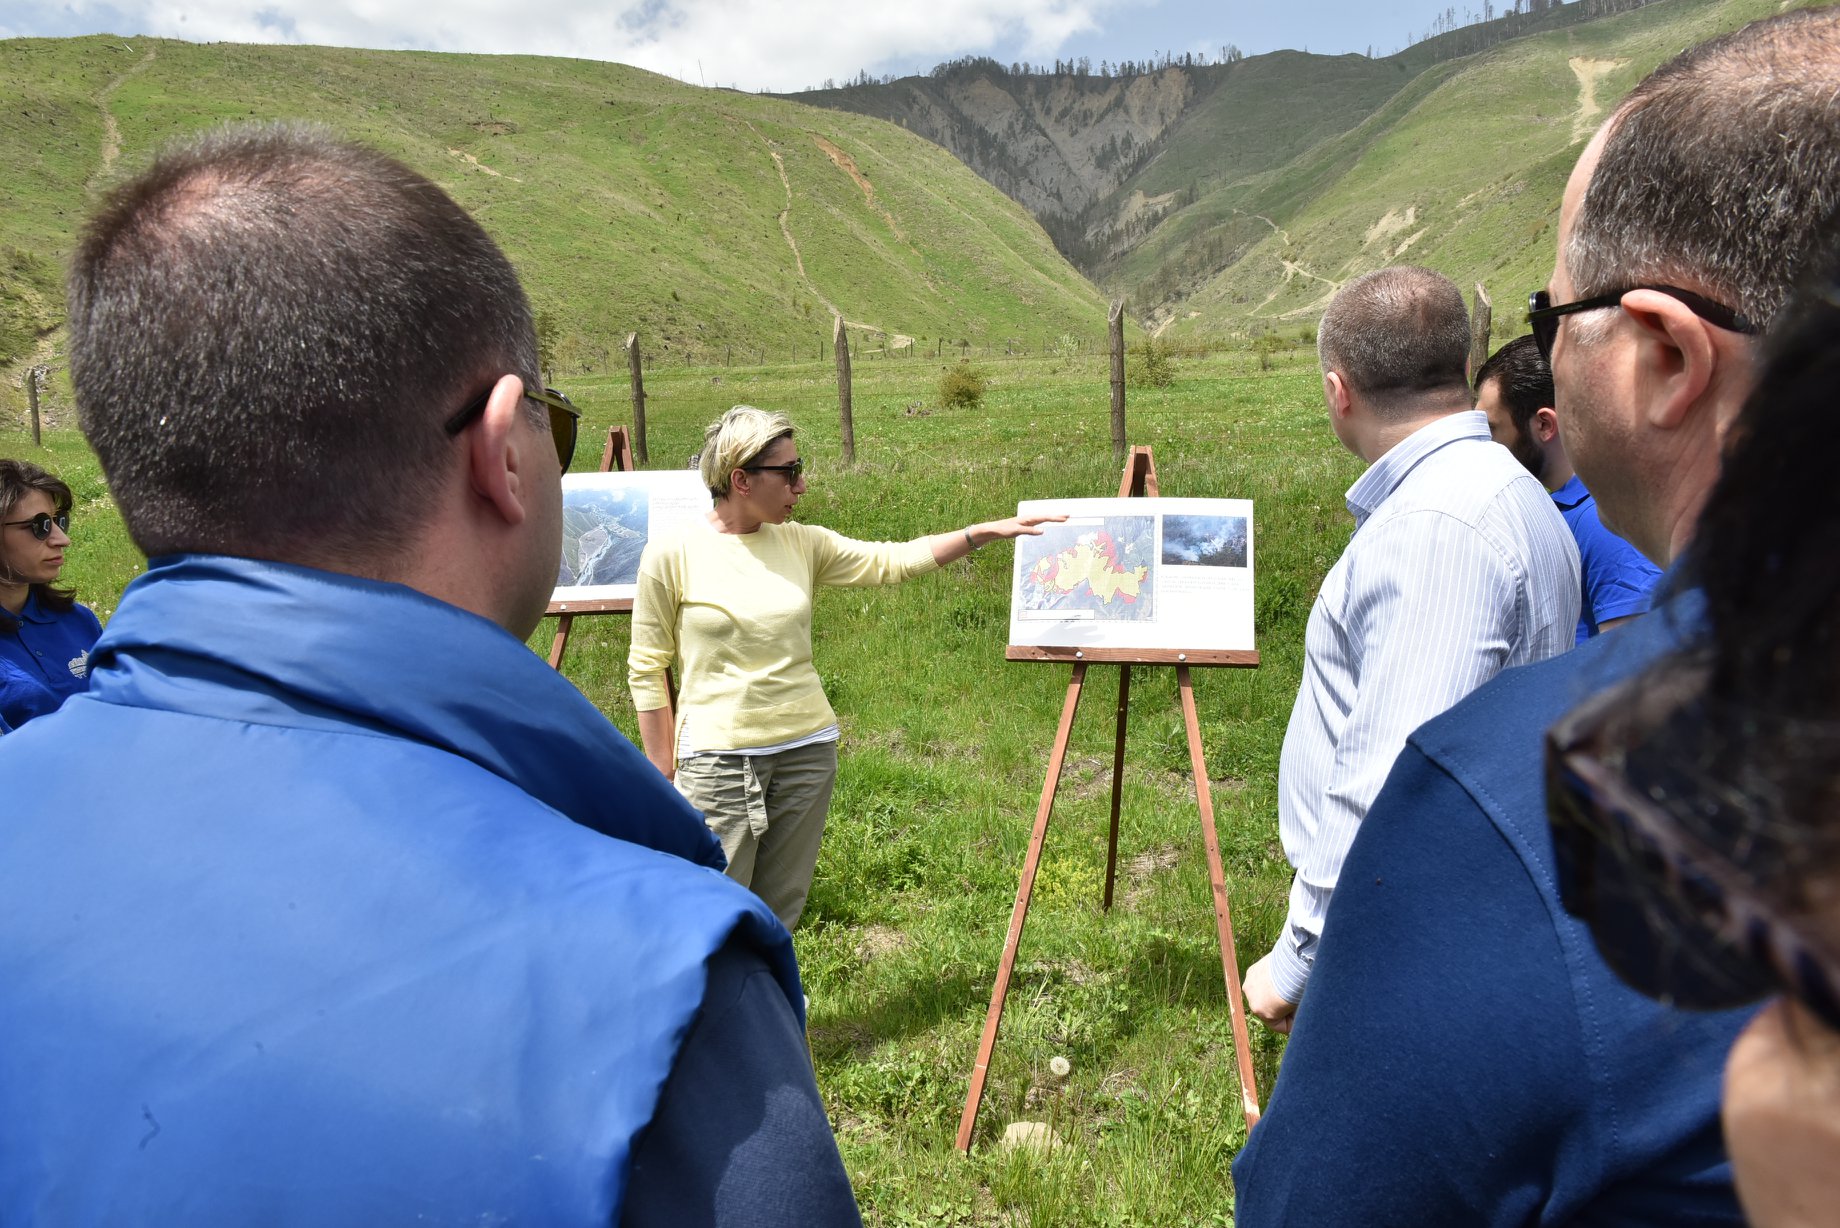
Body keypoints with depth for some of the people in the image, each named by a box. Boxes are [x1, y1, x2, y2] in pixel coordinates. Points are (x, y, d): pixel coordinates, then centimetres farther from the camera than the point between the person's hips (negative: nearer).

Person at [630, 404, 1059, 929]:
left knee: (778, 916, 11)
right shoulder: (671, 554, -7)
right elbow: (647, 669, -2)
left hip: (808, 749, 4)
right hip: (718, 758, -4)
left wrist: (989, 531, 1)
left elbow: (892, 560, 7)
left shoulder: (802, 544, 5)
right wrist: (664, 770, -2)